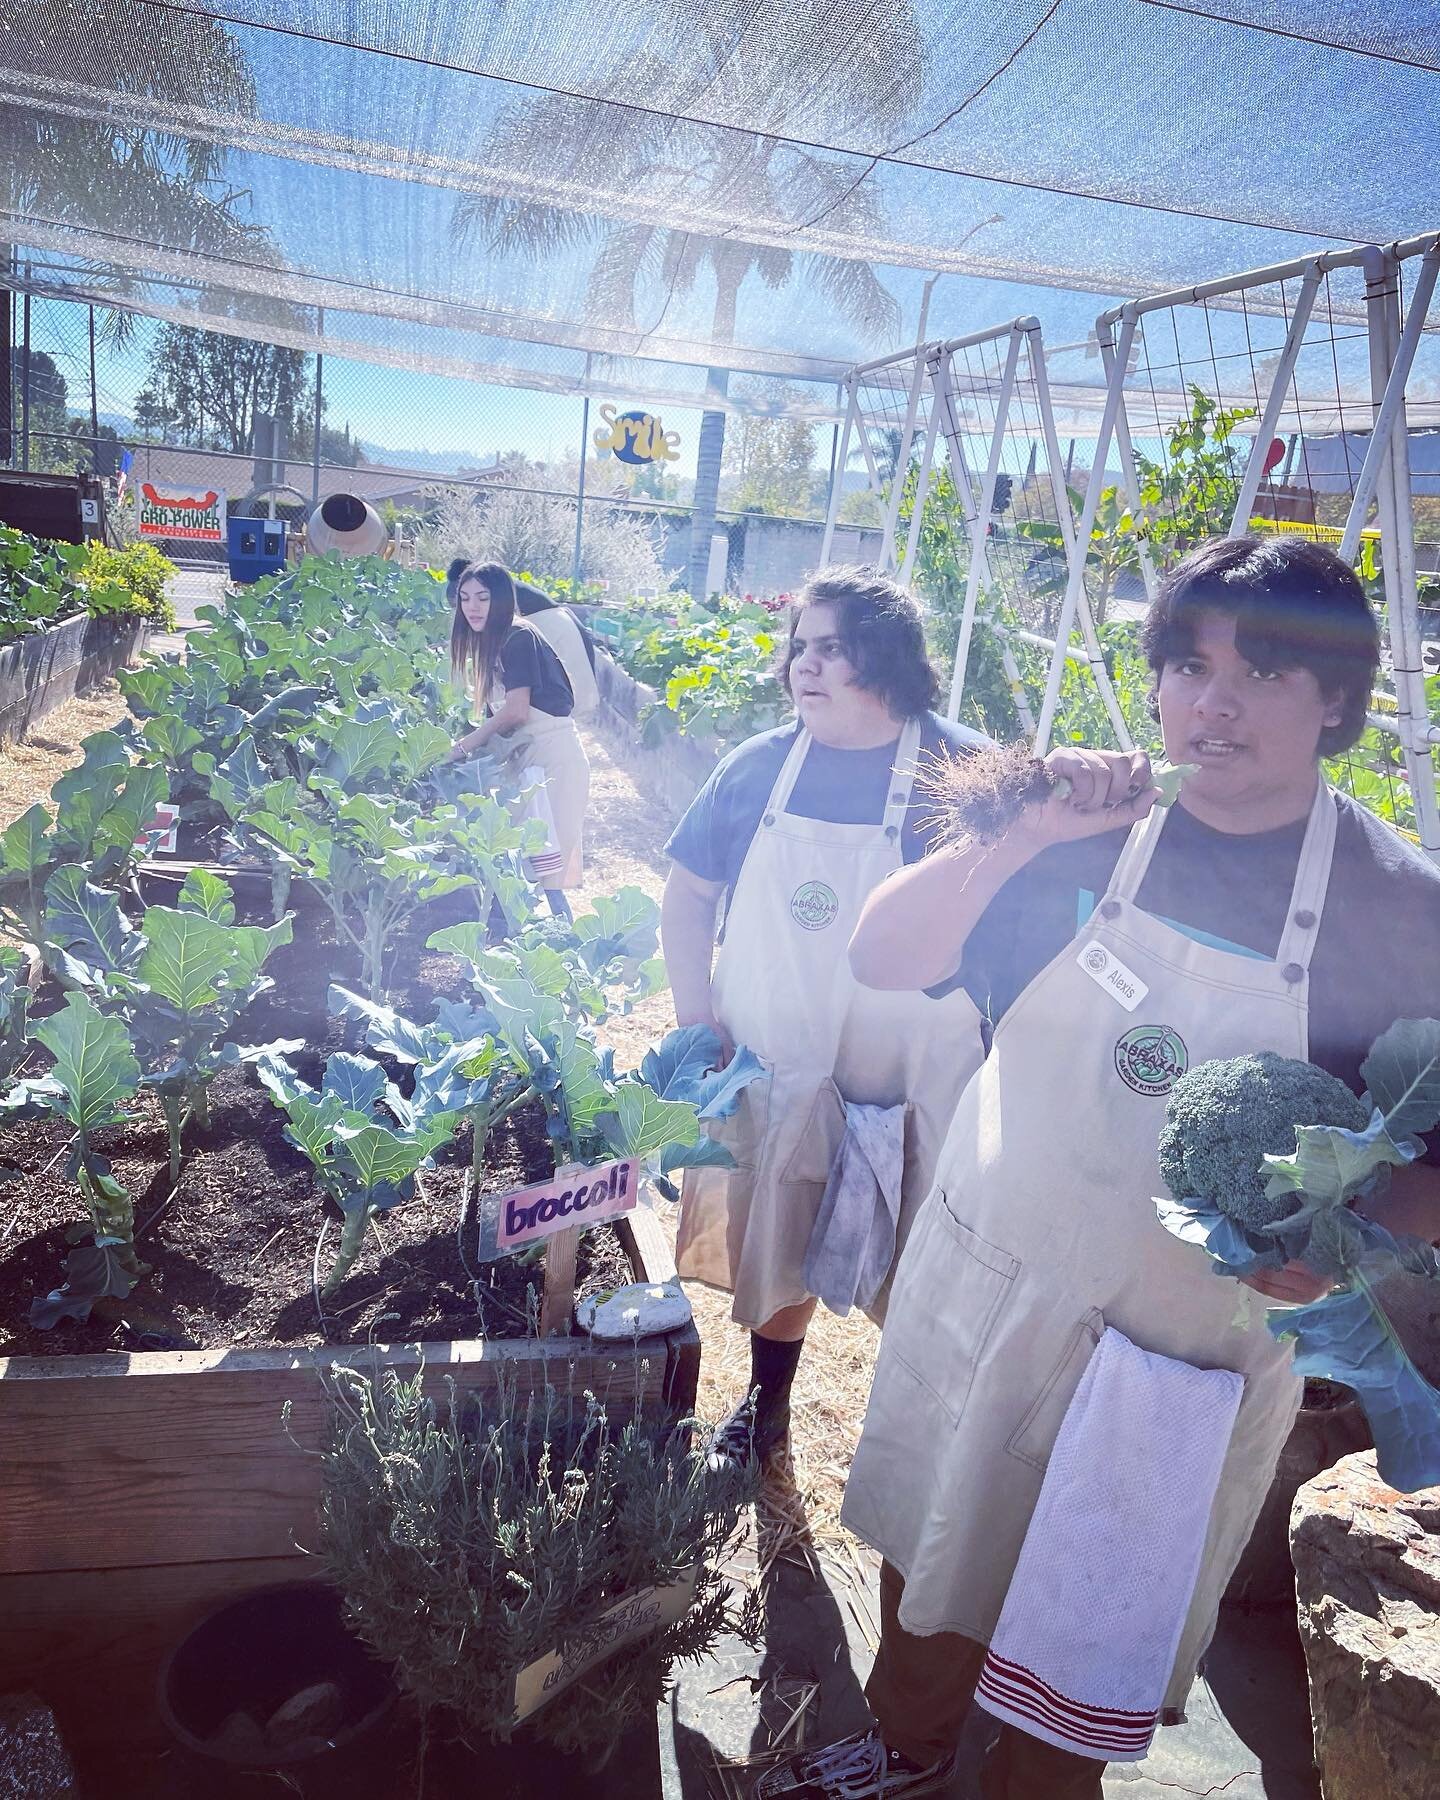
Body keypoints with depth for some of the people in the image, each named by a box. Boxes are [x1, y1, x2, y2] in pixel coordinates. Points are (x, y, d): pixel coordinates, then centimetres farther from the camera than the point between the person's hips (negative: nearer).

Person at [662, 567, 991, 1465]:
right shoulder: (760, 765, -1)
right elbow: (688, 894, 8)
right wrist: (697, 1021, 0)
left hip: (909, 1078, -3)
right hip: (772, 1065, 3)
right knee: (774, 1233, 18)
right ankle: (767, 1402, 42)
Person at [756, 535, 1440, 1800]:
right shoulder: (1092, 827, -7)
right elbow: (881, 959, -10)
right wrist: (1018, 838, -23)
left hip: (1192, 1347, -2)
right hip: (985, 1280, 3)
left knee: (1092, 1635, 18)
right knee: (934, 1548, 23)